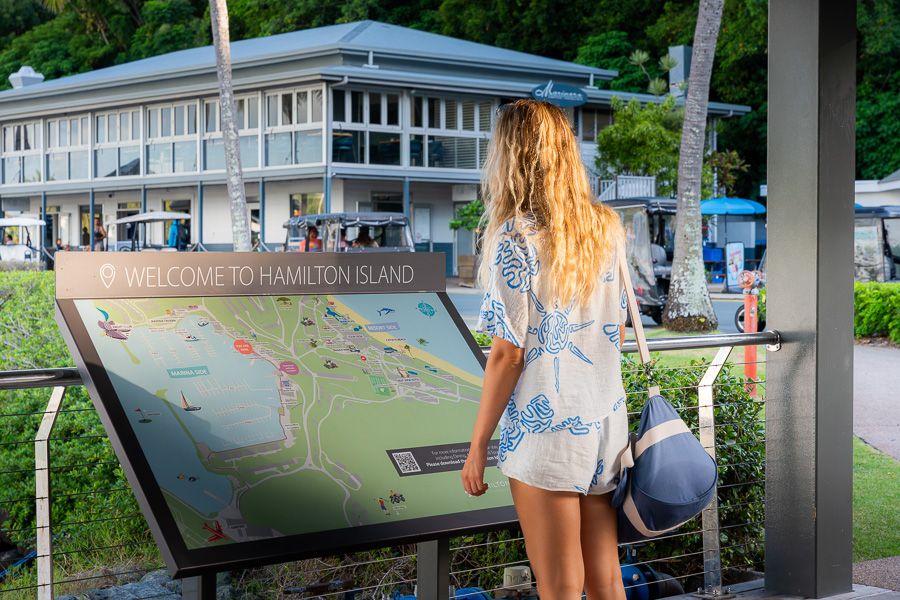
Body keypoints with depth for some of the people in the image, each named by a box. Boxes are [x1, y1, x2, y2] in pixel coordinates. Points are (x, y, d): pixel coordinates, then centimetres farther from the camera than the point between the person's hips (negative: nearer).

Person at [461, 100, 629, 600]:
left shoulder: (517, 236, -13)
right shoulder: (605, 227, 5)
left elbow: (508, 354, -13)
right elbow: (617, 332, 12)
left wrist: (477, 446, -6)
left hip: (547, 431, -6)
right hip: (607, 425, 6)